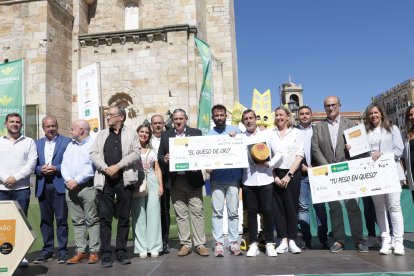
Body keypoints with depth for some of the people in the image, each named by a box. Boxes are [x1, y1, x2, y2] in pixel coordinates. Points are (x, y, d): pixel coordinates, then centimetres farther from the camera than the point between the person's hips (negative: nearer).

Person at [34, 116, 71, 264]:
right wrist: (41, 169, -8)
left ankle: (63, 251, 6)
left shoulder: (66, 142, 2)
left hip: (59, 185, -4)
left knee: (61, 219, -2)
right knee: (45, 219, 9)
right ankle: (47, 250, 19)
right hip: (43, 186, 4)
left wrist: (56, 168, -14)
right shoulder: (37, 143, 15)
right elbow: (34, 165, 12)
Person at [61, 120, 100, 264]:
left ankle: (94, 251, 2)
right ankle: (80, 251, 12)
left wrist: (77, 181, -13)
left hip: (88, 187, -6)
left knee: (92, 220, -3)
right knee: (77, 221, 7)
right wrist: (68, 180, -5)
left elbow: (91, 166, -12)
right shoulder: (70, 145, 20)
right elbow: (64, 164, 12)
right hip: (70, 188, 6)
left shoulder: (93, 143, -2)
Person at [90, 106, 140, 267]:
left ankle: (121, 251, 15)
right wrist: (106, 168, -10)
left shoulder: (131, 133, 8)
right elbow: (93, 154, 6)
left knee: (124, 217, 5)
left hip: (125, 180, -2)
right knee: (105, 218, 1)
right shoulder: (101, 135, 17)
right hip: (105, 180, 2)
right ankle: (106, 253, 7)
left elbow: (136, 152, -4)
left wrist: (117, 166, -13)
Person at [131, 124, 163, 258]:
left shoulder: (152, 151, 18)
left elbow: (157, 169, 15)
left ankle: (154, 247, 5)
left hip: (152, 183, 3)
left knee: (153, 214, -1)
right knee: (139, 215, -2)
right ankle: (141, 248, 5)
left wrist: (160, 185, 3)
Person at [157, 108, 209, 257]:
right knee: (180, 214, 7)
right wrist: (164, 159, -12)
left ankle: (200, 244, 11)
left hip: (193, 179, -2)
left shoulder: (196, 133, 5)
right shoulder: (166, 135, 11)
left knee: (197, 212, 2)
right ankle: (185, 244, 17)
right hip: (175, 181, 2)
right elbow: (160, 155, 10)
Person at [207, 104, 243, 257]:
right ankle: (218, 243, 5)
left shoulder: (235, 130, 9)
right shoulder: (208, 134, 7)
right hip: (216, 178, 0)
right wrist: (207, 166, -13)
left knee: (233, 211, 4)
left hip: (233, 177, 0)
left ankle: (234, 242, 12)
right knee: (217, 211, -2)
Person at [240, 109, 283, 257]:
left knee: (268, 211, 1)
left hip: (265, 179, 0)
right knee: (251, 212, 5)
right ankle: (253, 244, 14)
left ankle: (269, 243, 13)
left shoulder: (266, 134, 7)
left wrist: (269, 164, -9)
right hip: (248, 180, 1)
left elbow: (279, 153, 6)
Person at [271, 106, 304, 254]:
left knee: (291, 206, 0)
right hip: (275, 174, 1)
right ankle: (283, 241, 7)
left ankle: (292, 241, 9)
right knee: (278, 207, 1)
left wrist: (289, 175, -8)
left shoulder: (296, 133, 6)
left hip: (292, 174, -1)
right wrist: (274, 176, -6)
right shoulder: (270, 134, 9)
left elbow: (299, 155, 0)